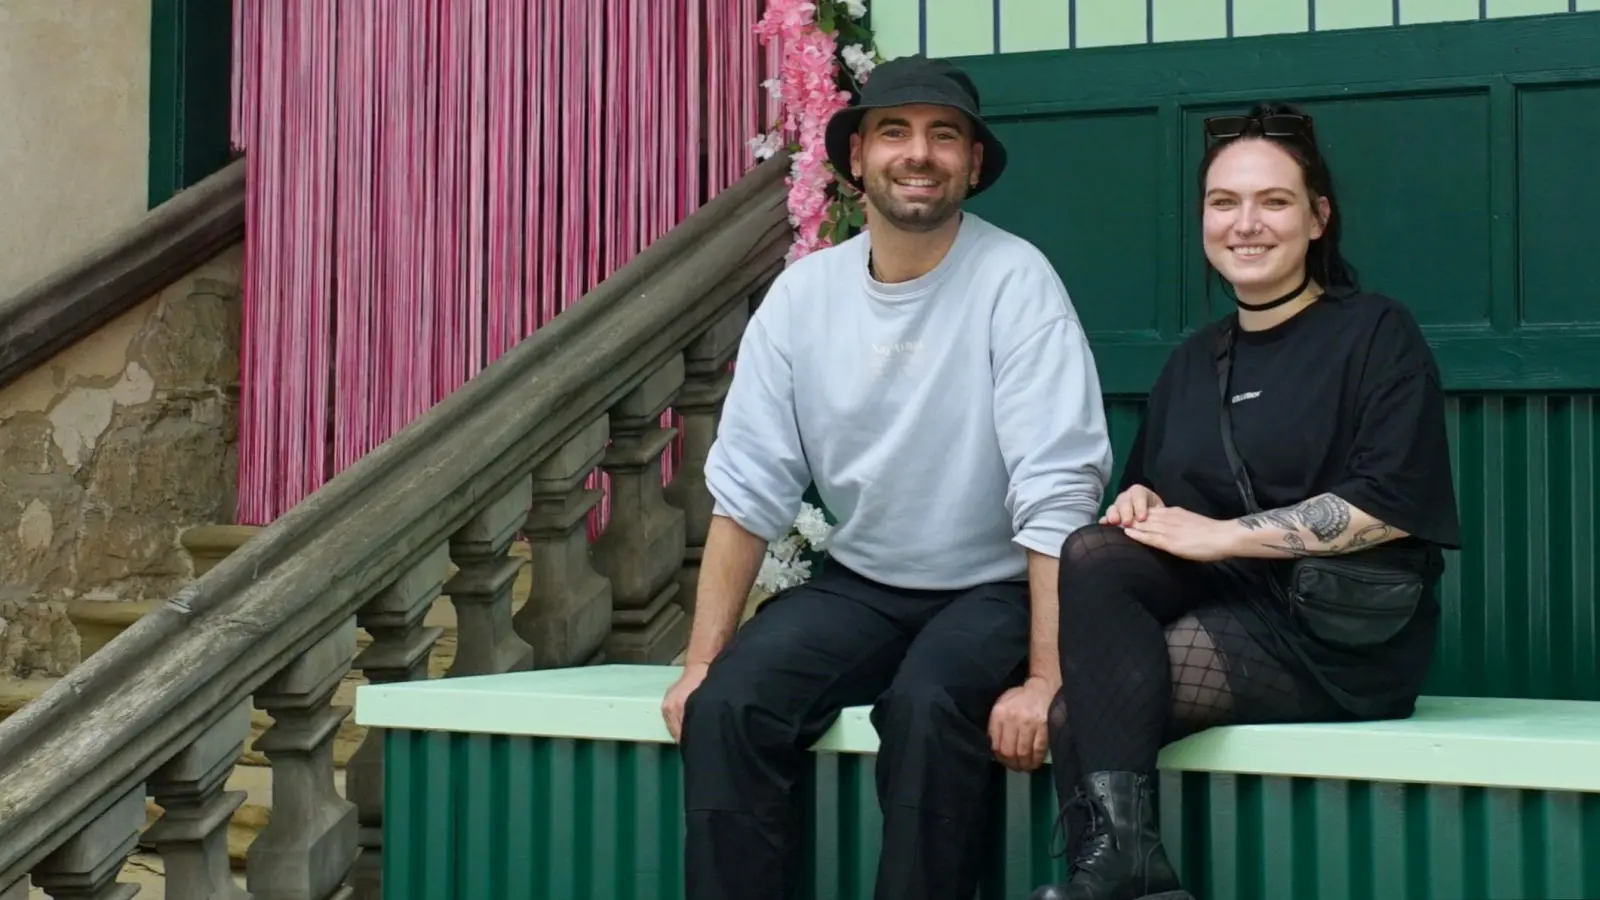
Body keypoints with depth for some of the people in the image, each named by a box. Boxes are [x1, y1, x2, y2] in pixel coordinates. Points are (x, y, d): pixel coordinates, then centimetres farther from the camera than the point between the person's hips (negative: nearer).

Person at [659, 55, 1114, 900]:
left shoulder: (1014, 282, -14)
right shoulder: (803, 292, -2)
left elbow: (1058, 496, -21)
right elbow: (748, 490, -1)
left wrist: (1047, 679, -28)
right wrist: (700, 661, -7)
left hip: (995, 590, -4)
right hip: (859, 586, 4)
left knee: (927, 706, -32)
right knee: (727, 705, -20)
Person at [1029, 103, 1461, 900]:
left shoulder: (1376, 334, -2)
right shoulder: (1193, 361, 17)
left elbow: (1391, 504, -14)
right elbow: (1151, 487, 22)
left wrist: (1219, 535, -15)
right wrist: (1141, 501, -4)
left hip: (1341, 634, -6)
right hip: (1217, 600, 6)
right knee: (1092, 555, -28)